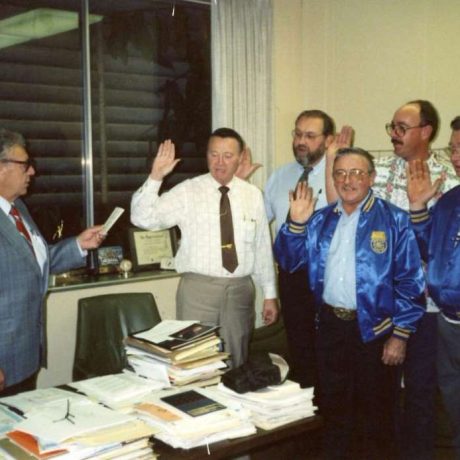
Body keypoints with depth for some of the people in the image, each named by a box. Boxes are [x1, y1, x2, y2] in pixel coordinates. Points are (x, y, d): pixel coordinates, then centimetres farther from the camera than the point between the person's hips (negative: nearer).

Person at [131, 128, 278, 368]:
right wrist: (155, 177, -25)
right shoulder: (187, 191, -4)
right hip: (198, 288, -3)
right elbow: (143, 219, -13)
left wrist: (270, 294, 10)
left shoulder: (253, 195, 5)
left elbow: (263, 247, 9)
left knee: (236, 364, 15)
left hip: (240, 289, 3)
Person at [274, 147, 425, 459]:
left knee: (376, 414, 10)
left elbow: (410, 281, -10)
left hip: (374, 328, -4)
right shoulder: (321, 220, 7)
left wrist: (400, 335, -13)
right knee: (334, 407, 18)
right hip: (330, 326, 5)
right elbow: (289, 261, 7)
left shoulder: (394, 220, -8)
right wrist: (297, 223, -8)